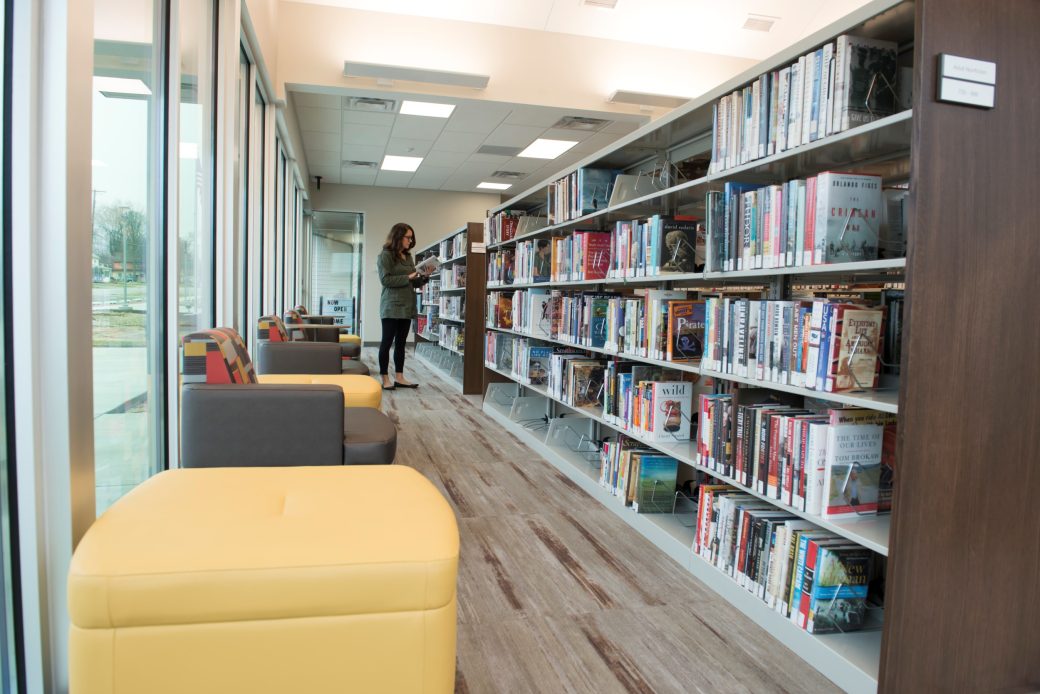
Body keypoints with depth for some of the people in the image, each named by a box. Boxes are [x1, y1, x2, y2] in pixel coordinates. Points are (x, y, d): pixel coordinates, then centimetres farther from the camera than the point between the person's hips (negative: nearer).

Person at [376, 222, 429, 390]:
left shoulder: (408, 257, 16)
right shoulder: (385, 255, -6)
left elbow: (413, 282, 19)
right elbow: (385, 280, -15)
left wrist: (423, 278, -1)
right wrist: (408, 277, -17)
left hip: (407, 306, 7)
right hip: (391, 306, -7)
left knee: (401, 342, 9)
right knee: (387, 342, -1)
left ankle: (399, 378, 14)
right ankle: (385, 379, 4)